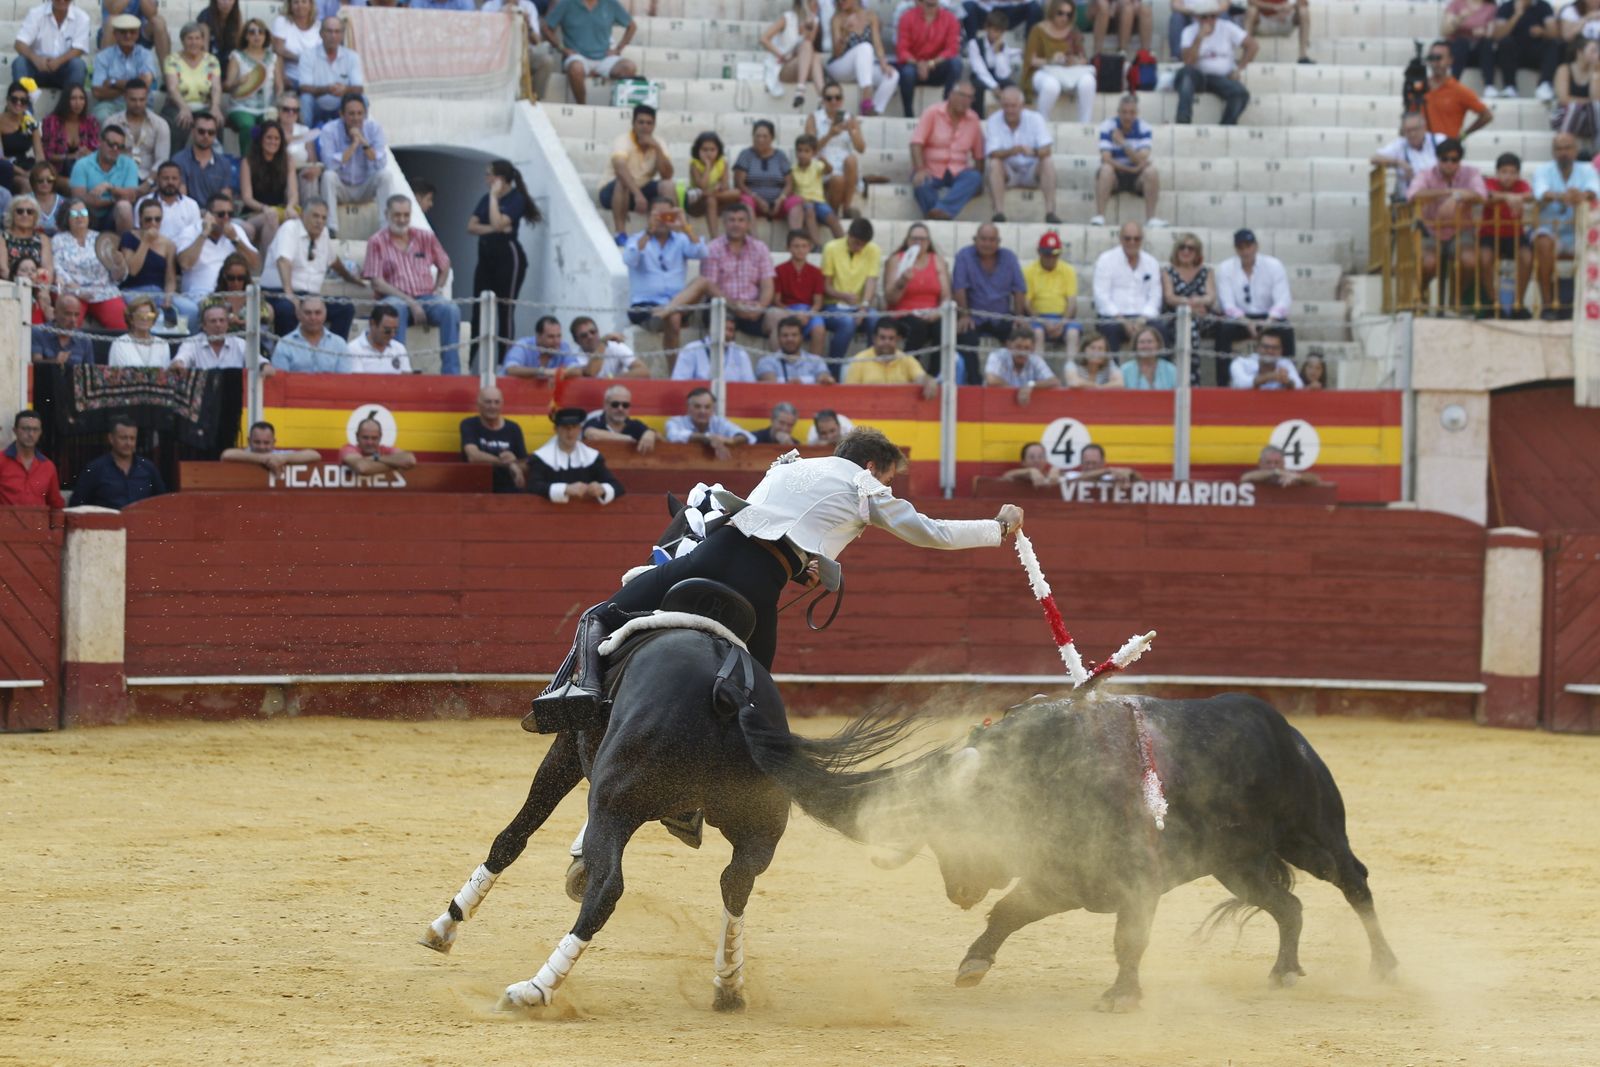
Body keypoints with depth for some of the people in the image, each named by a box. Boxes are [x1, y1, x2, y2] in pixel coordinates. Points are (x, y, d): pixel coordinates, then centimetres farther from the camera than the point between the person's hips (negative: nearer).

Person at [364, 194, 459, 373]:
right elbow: (377, 283, -5)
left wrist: (438, 290, 6)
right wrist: (410, 302, -15)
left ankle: (451, 371, -29)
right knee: (395, 308, -39)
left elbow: (444, 266, 25)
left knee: (451, 309, -28)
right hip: (396, 298, -3)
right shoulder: (377, 242, 2)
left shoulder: (425, 237, 13)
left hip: (426, 297, 3)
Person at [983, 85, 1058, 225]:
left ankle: (1050, 212, -31)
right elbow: (994, 154, -20)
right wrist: (1014, 150, -40)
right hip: (1006, 172, -1)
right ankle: (999, 212, -34)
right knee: (994, 163, -31)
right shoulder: (993, 122, -9)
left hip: (1032, 171, 1)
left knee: (1048, 162, -28)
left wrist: (1032, 152, -41)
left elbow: (1046, 150, -18)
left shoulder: (1035, 119, -8)